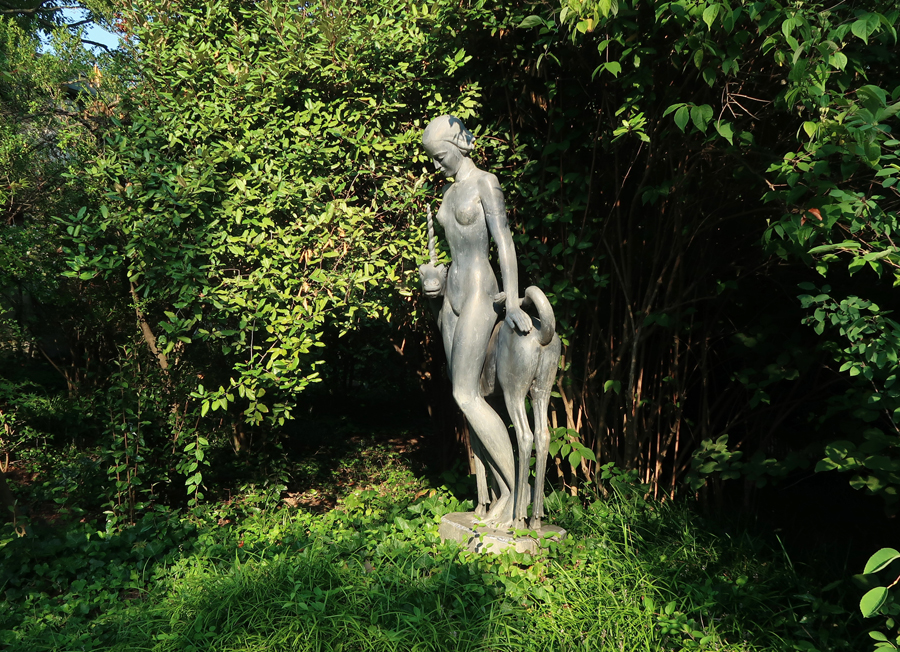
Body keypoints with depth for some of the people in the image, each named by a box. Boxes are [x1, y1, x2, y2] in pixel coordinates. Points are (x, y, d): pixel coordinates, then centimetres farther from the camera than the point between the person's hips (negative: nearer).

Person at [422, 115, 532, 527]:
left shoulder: (485, 183, -4)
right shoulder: (450, 191, 19)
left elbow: (504, 241, -14)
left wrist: (512, 301, -24)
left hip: (479, 291, -8)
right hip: (452, 293, 8)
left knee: (466, 395, -16)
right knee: (466, 397, 2)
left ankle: (515, 486, -6)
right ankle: (502, 493, 7)